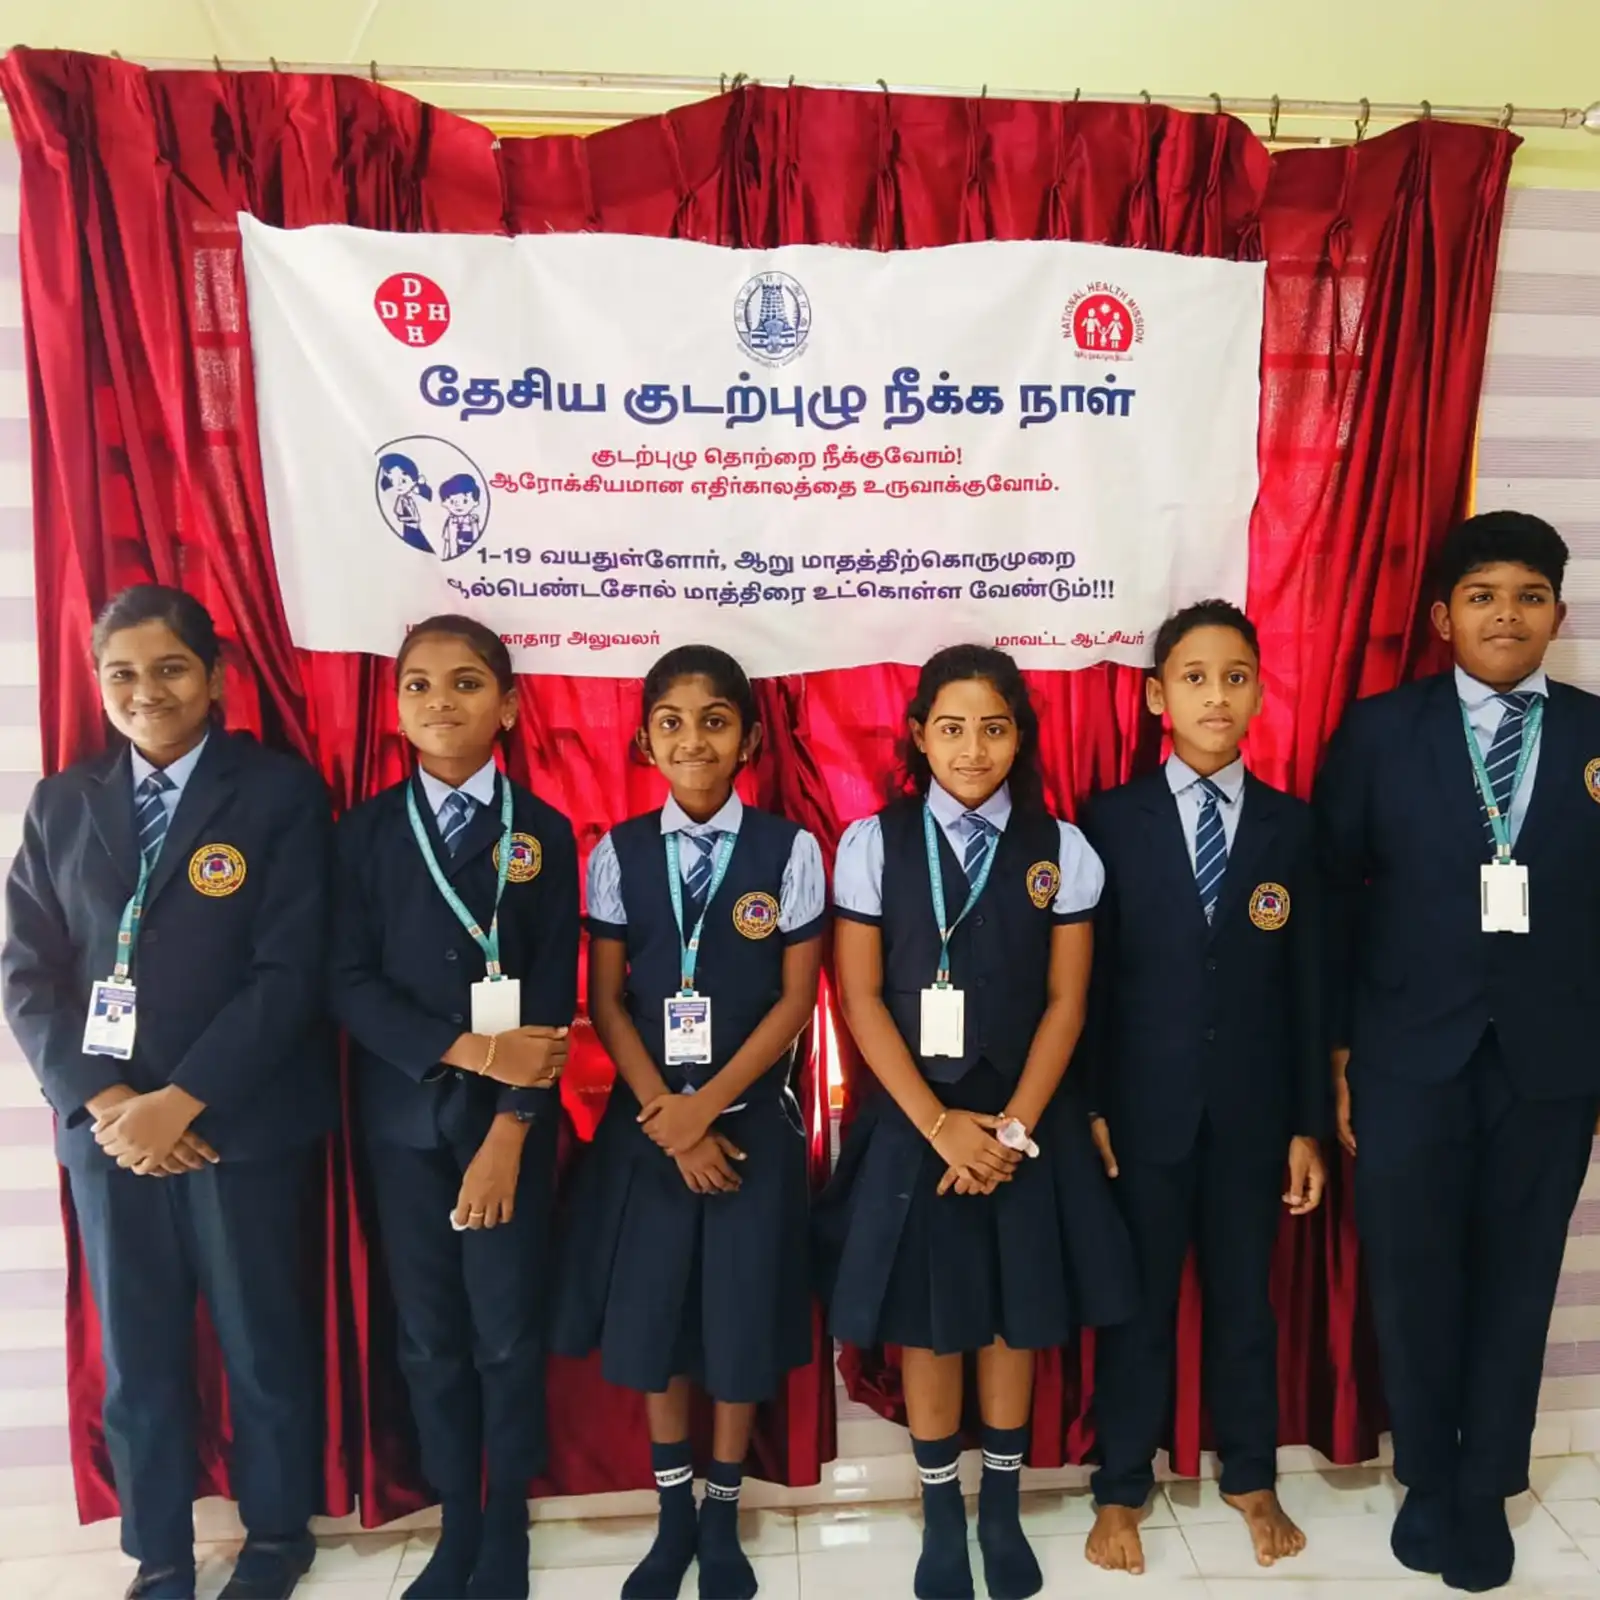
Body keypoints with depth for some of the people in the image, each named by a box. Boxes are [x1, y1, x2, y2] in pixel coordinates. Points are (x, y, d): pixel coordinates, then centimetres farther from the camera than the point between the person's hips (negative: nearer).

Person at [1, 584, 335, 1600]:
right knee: (136, 1362, 14)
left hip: (241, 1124, -3)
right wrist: (102, 1101, -10)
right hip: (107, 1123, 3)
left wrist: (181, 1101, -16)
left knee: (264, 1347, 11)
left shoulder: (281, 793, -5)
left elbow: (291, 973, -11)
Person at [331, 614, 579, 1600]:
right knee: (429, 1339, 11)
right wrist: (469, 1048, -17)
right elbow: (350, 983, -5)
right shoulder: (368, 831, 3)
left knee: (509, 1336, 7)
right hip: (403, 1117, 2)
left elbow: (554, 996, -5)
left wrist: (509, 1128, -12)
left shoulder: (542, 833, -1)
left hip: (513, 1117, -1)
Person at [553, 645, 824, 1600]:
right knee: (651, 1317, 11)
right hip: (647, 1118, 2)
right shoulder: (618, 853, -1)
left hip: (753, 1115, -1)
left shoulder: (789, 850, -7)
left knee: (743, 1320, 9)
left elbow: (796, 1000, -7)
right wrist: (664, 1110, -9)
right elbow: (606, 1000, 0)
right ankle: (673, 1518, 34)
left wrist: (706, 1105, -12)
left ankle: (723, 1518, 33)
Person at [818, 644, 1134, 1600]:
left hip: (1028, 1122, 1)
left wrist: (1012, 1124, -10)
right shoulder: (873, 844, -6)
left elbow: (1065, 1002, -2)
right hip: (913, 1122, -1)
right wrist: (938, 1123, -12)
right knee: (927, 1324, 11)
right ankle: (942, 1516, 34)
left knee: (1016, 1319, 14)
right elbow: (862, 998, -7)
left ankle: (1004, 1508, 37)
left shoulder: (1062, 850, -3)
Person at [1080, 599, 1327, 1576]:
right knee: (1137, 1303, 11)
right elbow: (1089, 977, -4)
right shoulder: (1111, 821, -5)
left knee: (1246, 1297, 16)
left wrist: (1309, 1125, 2)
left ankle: (1252, 1478, 37)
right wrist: (1088, 1109, -7)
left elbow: (1308, 985, 2)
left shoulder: (1292, 826, 1)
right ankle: (1123, 1489, 29)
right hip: (1144, 1108, -1)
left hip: (1252, 1111, 2)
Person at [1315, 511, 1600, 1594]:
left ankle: (1487, 1488, 34)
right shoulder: (1379, 731, -2)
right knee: (1413, 1279, 11)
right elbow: (1333, 898, -2)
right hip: (1409, 1056, -1)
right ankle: (1429, 1478, 34)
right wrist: (1334, 1052, -3)